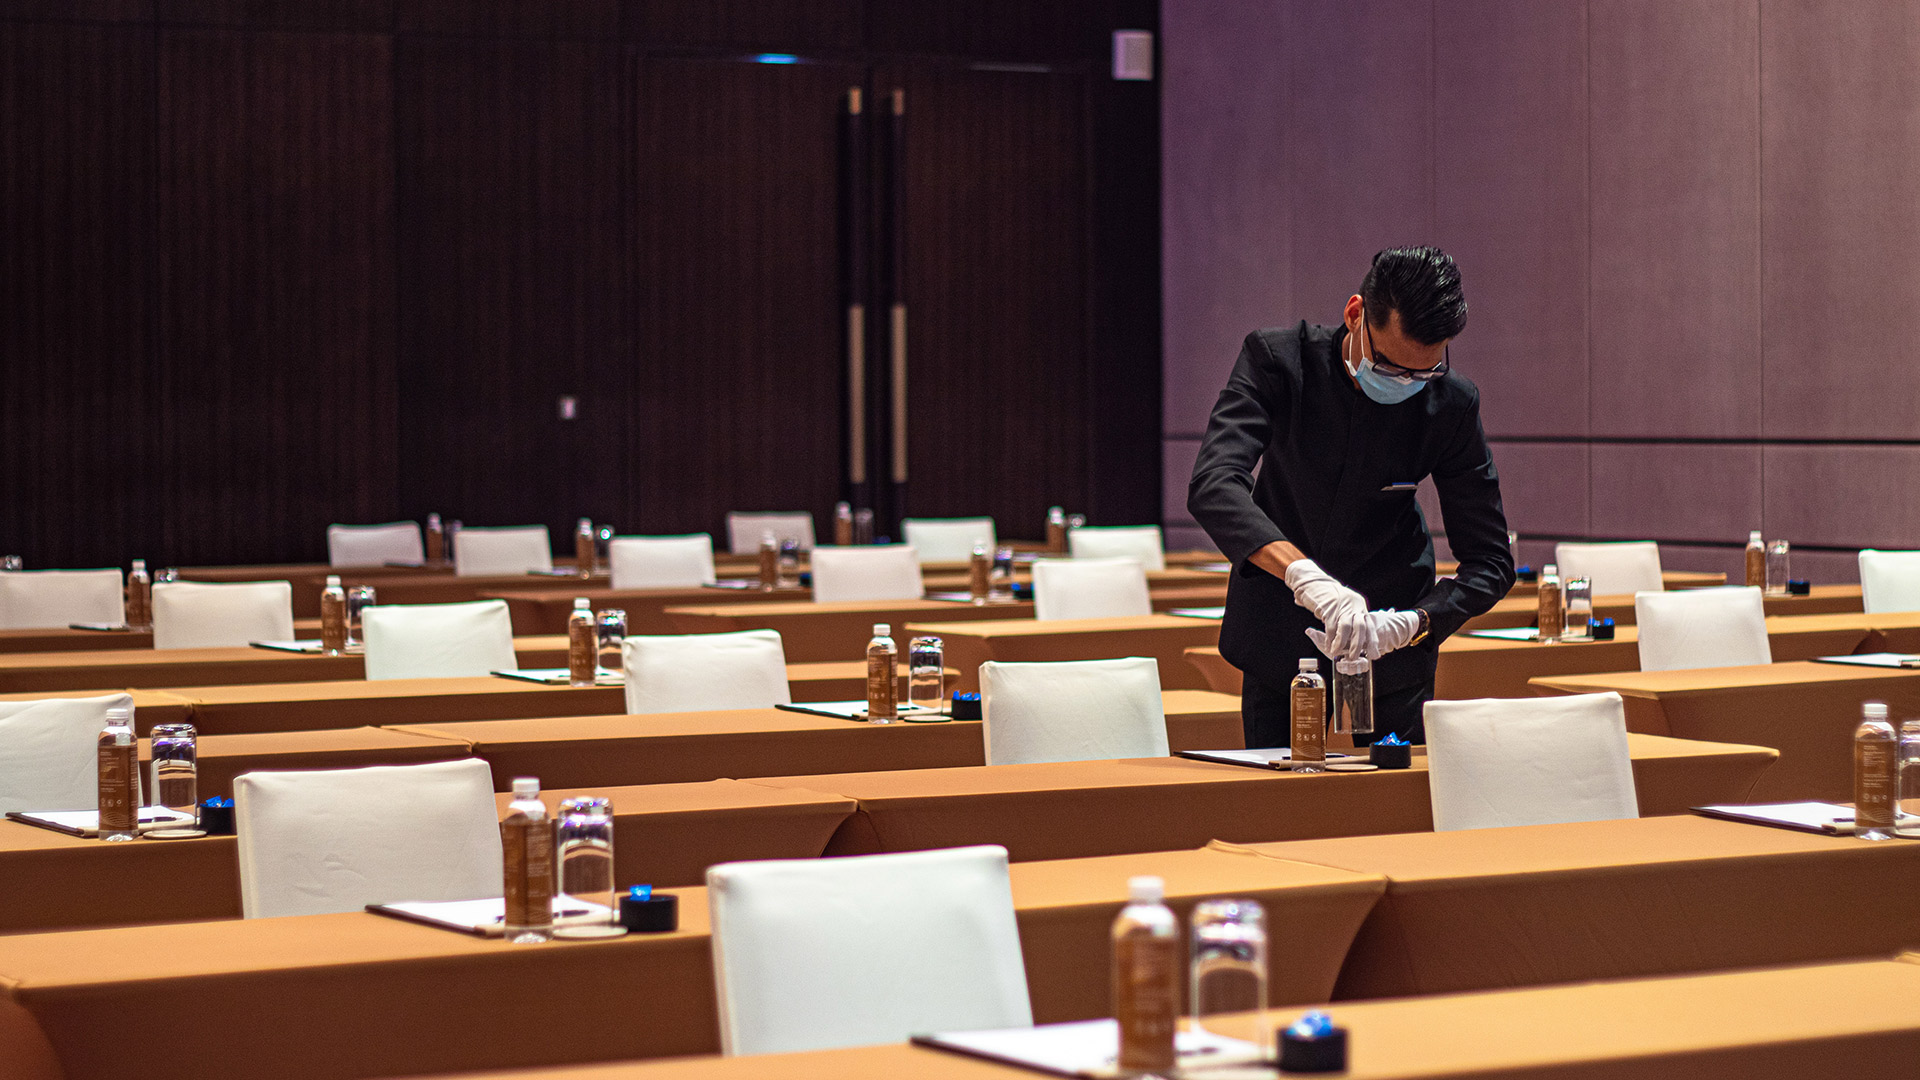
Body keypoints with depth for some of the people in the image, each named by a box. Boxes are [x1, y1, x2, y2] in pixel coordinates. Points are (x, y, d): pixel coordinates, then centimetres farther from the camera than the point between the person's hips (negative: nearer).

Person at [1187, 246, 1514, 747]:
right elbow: (1213, 486, -34)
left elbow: (1490, 560, -11)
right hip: (1279, 632, 0)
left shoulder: (1452, 405, -16)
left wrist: (1411, 624, -31)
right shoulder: (1276, 360, -20)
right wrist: (1302, 574, -49)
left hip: (1391, 645, 0)